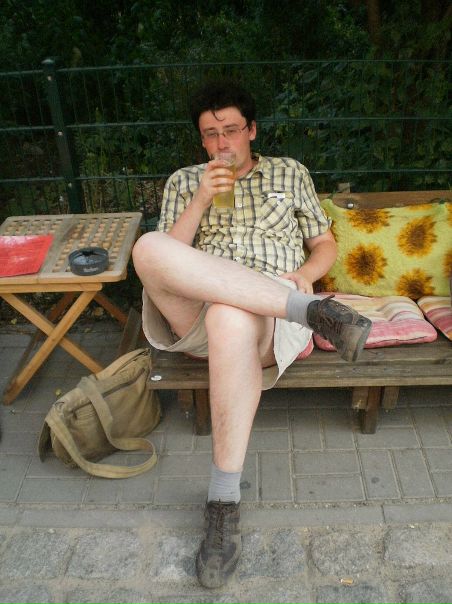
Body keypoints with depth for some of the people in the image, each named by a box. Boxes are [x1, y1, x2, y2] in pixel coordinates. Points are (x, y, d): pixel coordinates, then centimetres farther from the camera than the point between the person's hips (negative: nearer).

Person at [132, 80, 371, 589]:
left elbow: (326, 247, 22)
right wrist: (201, 200, -3)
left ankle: (224, 504, -30)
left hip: (270, 314, -1)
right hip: (196, 313, 2)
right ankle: (315, 312, -32)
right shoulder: (183, 182, 24)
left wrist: (302, 275, -1)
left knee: (231, 319, -41)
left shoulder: (289, 172, 24)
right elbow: (169, 256, 10)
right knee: (148, 248, -32)